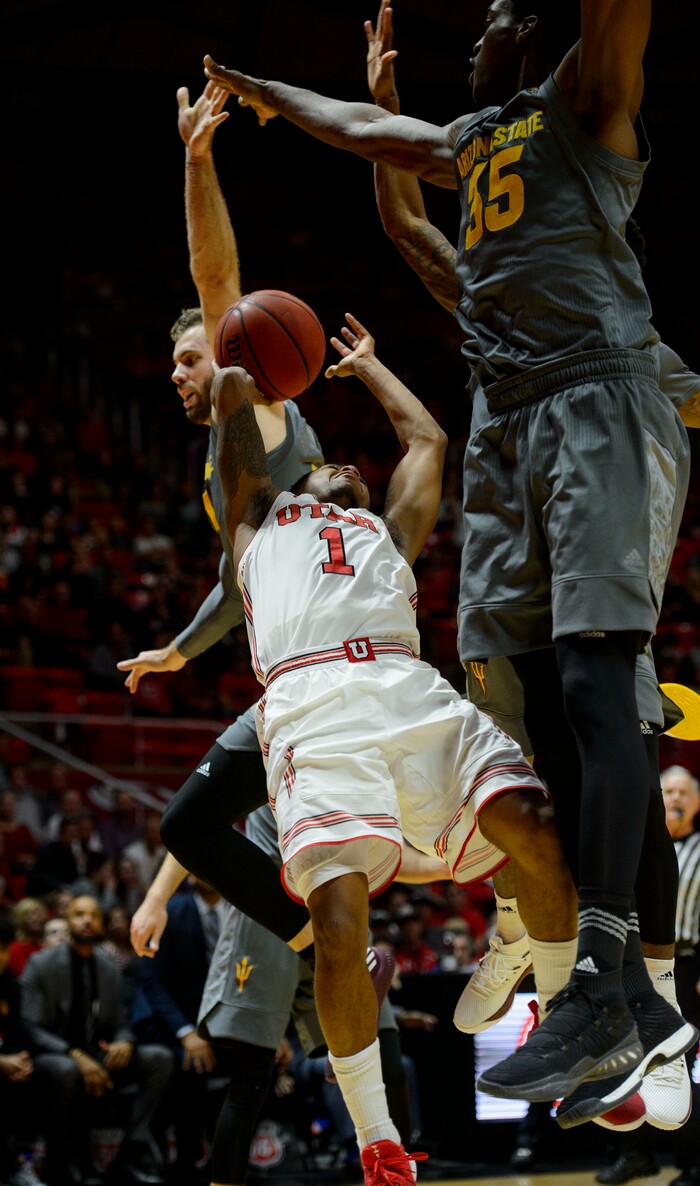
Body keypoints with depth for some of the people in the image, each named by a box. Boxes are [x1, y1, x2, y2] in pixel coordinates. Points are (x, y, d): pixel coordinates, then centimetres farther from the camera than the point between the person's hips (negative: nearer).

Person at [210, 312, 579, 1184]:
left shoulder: (387, 531, 40)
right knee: (339, 924, -21)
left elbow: (428, 440, 44)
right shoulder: (259, 521, 34)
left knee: (537, 835, -20)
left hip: (412, 694, 3)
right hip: (312, 712, -3)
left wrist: (365, 366, 58)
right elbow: (230, 394, 31)